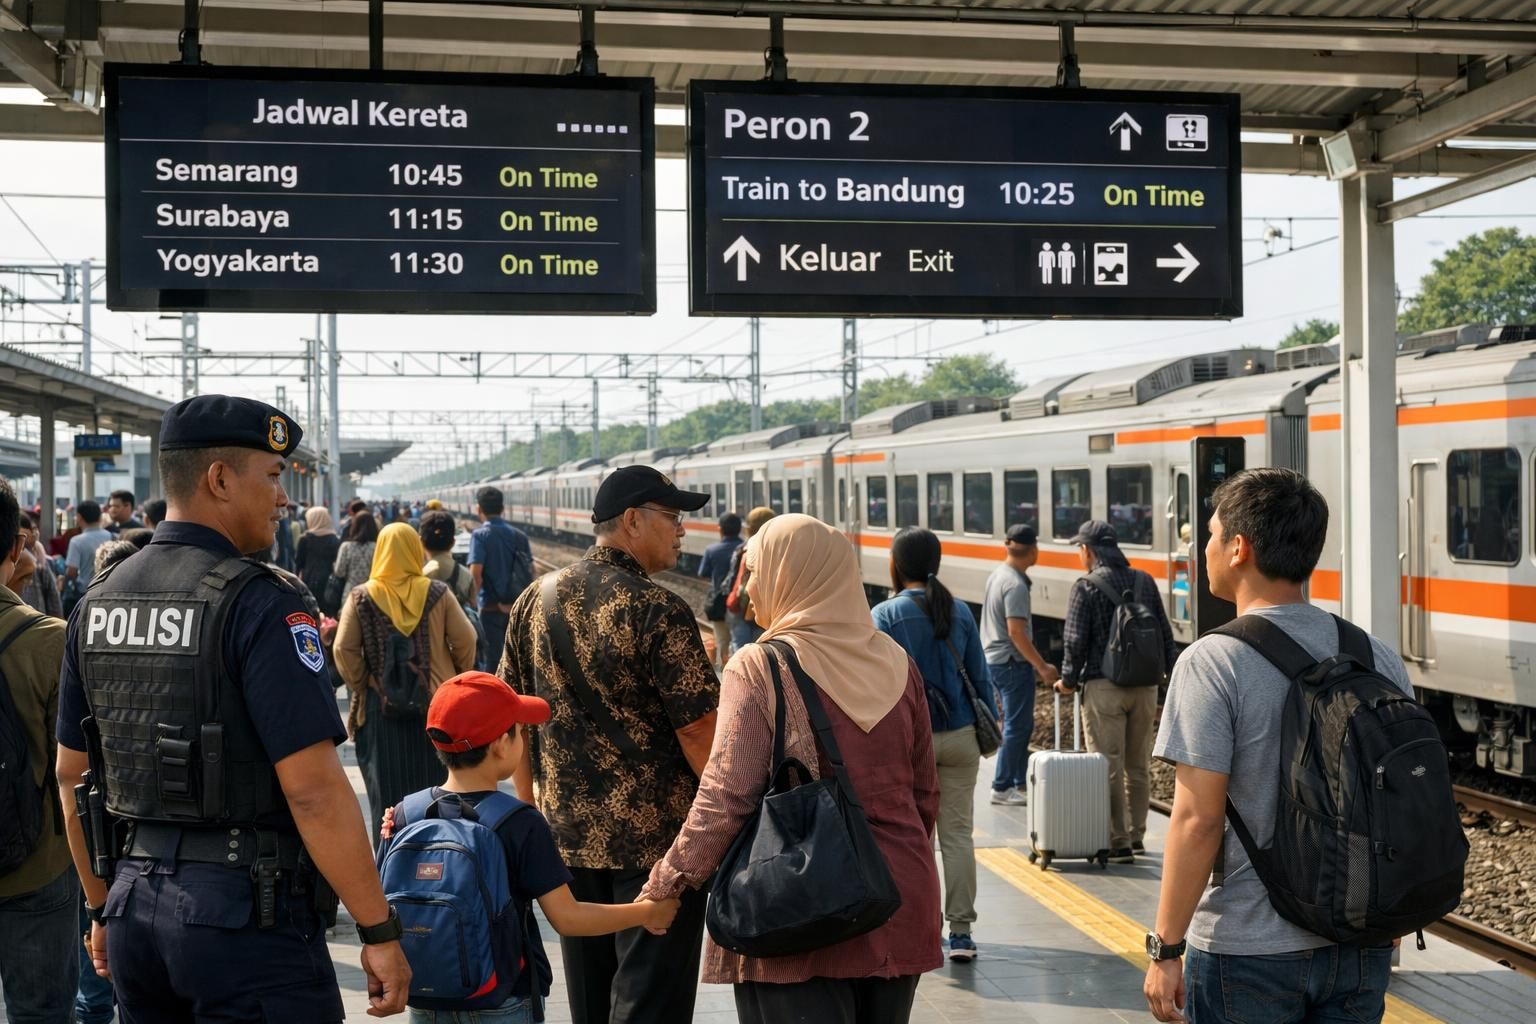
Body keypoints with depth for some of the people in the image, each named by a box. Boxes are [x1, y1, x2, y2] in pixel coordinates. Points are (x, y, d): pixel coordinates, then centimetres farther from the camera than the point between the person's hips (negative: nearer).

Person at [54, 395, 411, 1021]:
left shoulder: (97, 602, 7)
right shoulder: (257, 604, -15)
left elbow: (72, 775, 14)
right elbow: (312, 787, -20)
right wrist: (380, 931, -15)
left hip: (136, 904, 7)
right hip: (245, 908, -7)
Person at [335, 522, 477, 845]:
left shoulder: (361, 598, -4)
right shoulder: (437, 594, -4)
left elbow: (344, 650, -10)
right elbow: (465, 642, -6)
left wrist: (360, 687, 2)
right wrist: (455, 682, 7)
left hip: (381, 708, 0)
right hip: (435, 706, 0)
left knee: (387, 792, 7)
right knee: (435, 787, 11)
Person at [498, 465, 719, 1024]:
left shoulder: (535, 601, 4)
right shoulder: (660, 611, -16)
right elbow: (696, 729, -18)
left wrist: (531, 808, 18)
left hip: (569, 832, 6)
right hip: (657, 837, -6)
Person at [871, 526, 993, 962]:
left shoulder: (885, 615, -7)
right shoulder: (960, 612, 5)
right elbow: (980, 677, 8)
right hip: (959, 735, 3)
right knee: (958, 833, 5)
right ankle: (960, 931, 6)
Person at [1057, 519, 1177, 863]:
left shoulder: (1086, 587, -8)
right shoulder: (1145, 582, 8)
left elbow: (1076, 641, -11)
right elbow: (1165, 634, 10)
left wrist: (1068, 681, 3)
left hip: (1103, 686, -5)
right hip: (1145, 686, 6)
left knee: (1109, 767, -1)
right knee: (1138, 766, 14)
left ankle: (1118, 844, 0)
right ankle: (1136, 836, 24)